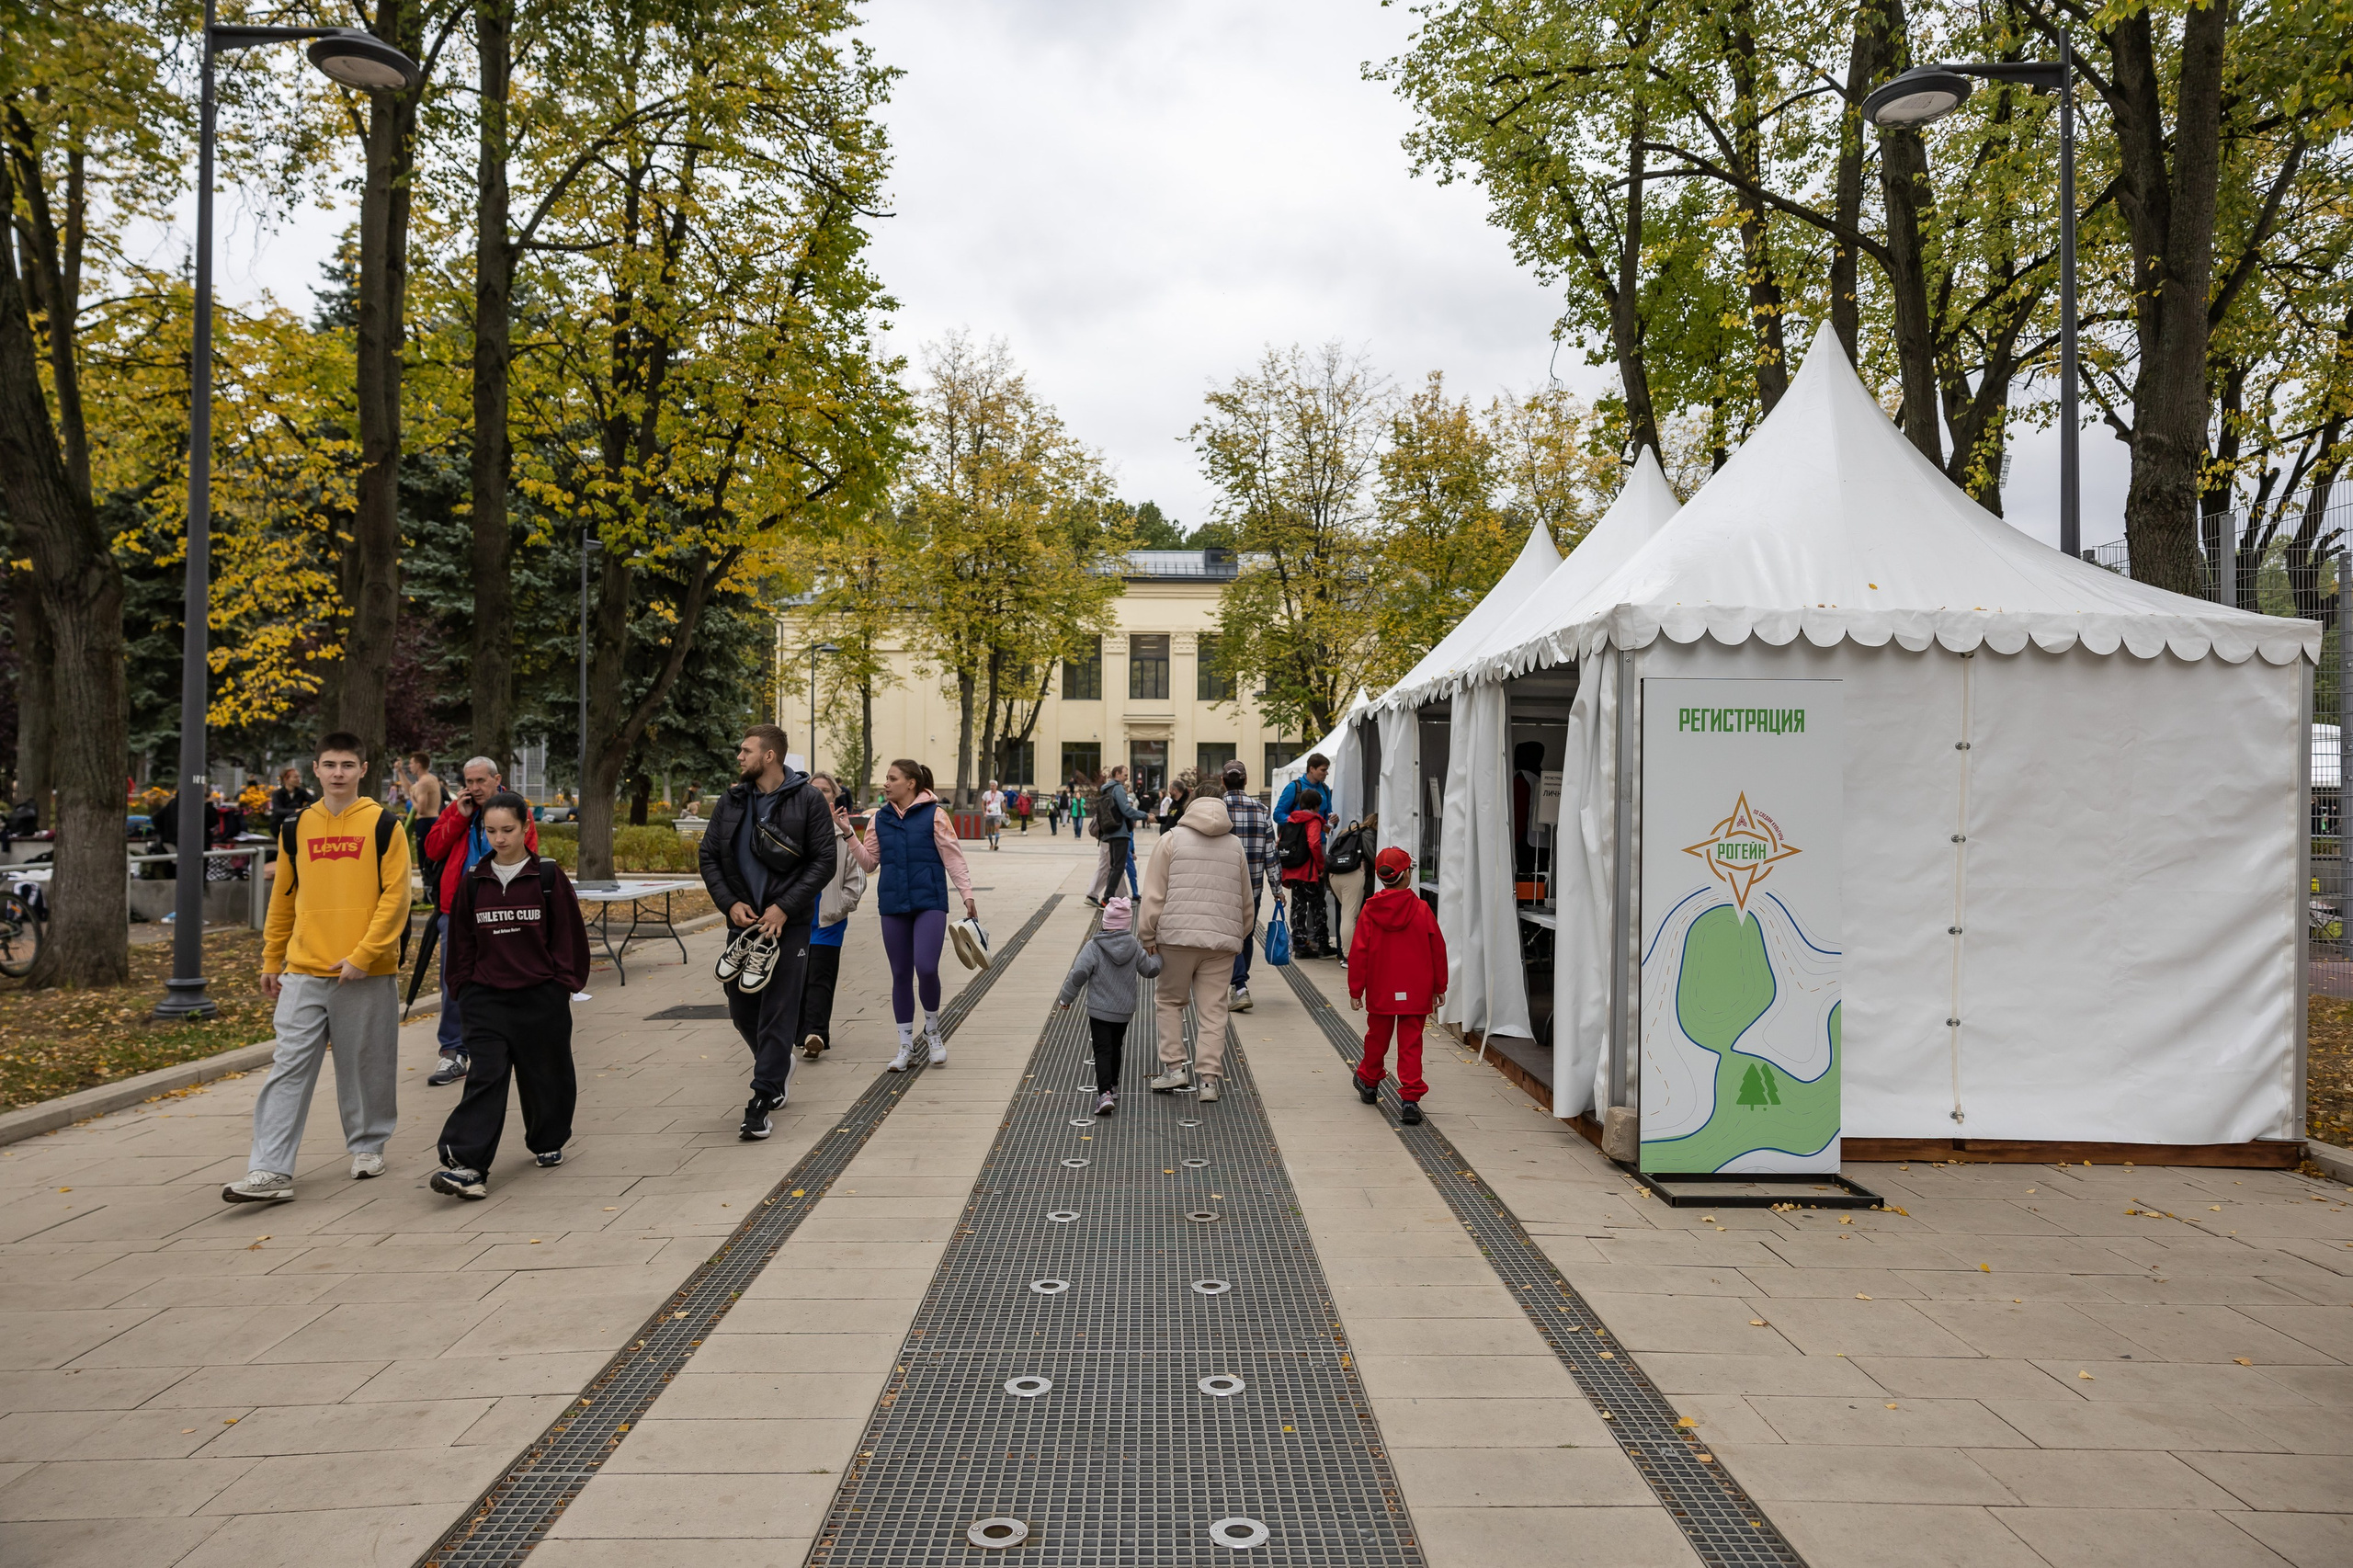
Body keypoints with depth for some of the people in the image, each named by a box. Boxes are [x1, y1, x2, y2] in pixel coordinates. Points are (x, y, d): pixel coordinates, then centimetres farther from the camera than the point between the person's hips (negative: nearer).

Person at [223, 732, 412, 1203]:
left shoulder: (383, 825, -2)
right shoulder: (298, 827, 10)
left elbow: (395, 896, -8)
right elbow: (283, 897, 16)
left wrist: (363, 955, -14)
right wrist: (272, 960, 16)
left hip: (366, 974, -3)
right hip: (303, 974, 3)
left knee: (366, 1067, 8)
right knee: (289, 1069, -2)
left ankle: (367, 1145, 27)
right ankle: (271, 1172, 0)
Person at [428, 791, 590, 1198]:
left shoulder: (548, 876, -4)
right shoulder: (473, 881, 4)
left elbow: (568, 932, -1)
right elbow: (461, 938, 12)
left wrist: (564, 981, -2)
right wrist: (463, 982, 8)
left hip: (541, 996, -1)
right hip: (486, 997, 1)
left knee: (545, 1074, 10)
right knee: (484, 1077, -7)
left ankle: (548, 1142, 30)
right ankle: (466, 1164, -12)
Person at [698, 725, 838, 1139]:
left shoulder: (808, 801, -6)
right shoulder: (731, 801, 7)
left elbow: (824, 862, -8)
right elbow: (708, 855, 9)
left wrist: (785, 907, -15)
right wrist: (730, 903, -5)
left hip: (789, 921, -5)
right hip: (745, 919, 5)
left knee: (778, 1013, -4)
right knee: (741, 1008, 11)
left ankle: (764, 1100, 3)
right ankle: (777, 1069, 36)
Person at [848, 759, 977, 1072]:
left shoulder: (934, 815, -3)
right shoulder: (879, 819, 10)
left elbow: (953, 858, -3)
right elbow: (870, 862, 12)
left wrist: (967, 895, -9)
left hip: (929, 904, -4)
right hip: (892, 906, 4)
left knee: (926, 968, -17)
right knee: (900, 975, 9)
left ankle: (932, 1029, 12)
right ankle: (906, 1047, 20)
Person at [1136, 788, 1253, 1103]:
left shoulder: (1172, 840, 4)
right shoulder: (1235, 846, 12)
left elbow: (1155, 892, -1)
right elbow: (1246, 900, 17)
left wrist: (1147, 935, 3)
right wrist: (1240, 935, 29)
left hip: (1177, 936, -2)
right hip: (1222, 939, 2)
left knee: (1171, 1000, 14)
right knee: (1213, 1009, 5)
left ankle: (1174, 1067, 10)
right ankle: (1209, 1078, 3)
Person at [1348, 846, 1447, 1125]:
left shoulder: (1369, 911, -8)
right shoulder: (1421, 910, -8)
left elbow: (1359, 953, -6)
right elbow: (1438, 950, -2)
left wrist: (1355, 990, 3)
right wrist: (1439, 986, 10)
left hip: (1380, 991, 1)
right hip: (1415, 992, -1)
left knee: (1377, 1037, 19)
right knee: (1410, 1044, 2)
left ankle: (1369, 1082, 39)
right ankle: (1411, 1100, -3)